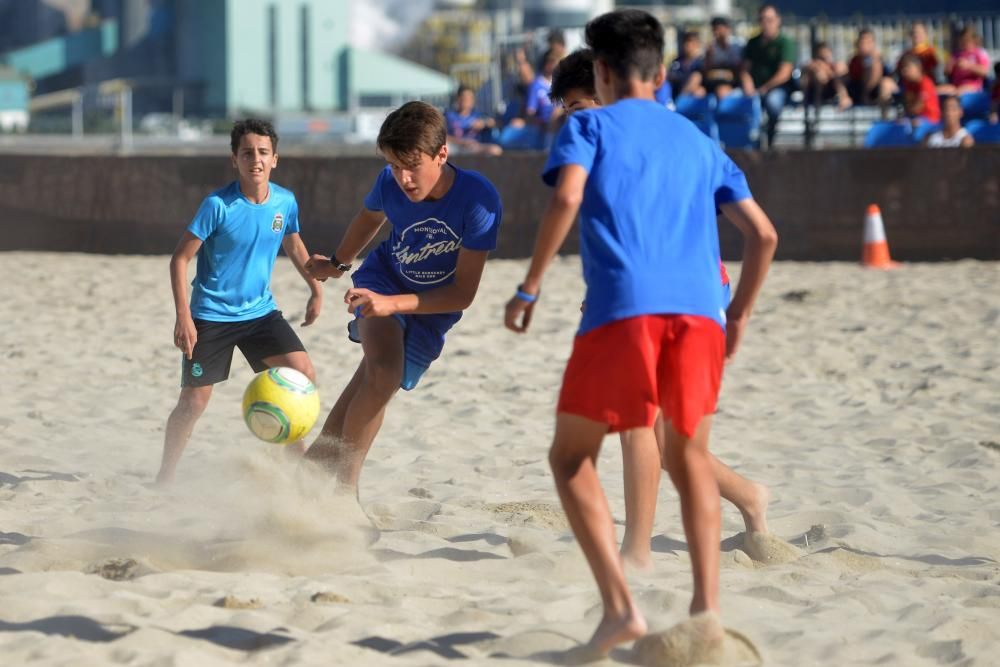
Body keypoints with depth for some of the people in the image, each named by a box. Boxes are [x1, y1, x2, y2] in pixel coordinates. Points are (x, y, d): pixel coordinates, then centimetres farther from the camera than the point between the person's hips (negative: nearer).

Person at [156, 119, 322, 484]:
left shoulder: (285, 202, -4)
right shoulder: (218, 205, -18)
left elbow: (293, 244, 19)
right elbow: (180, 259, -14)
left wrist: (315, 288, 22)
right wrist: (183, 316, -20)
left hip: (260, 312, 4)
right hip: (211, 316, -4)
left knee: (304, 375, -11)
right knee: (193, 401, -2)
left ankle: (296, 454, 7)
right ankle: (165, 477, 14)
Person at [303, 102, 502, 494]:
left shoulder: (478, 200, -31)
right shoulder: (390, 184, -22)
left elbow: (463, 293, -28)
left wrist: (392, 304, -38)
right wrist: (338, 263, 23)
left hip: (433, 307, 0)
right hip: (382, 281, 0)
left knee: (373, 388, 2)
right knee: (383, 373, -25)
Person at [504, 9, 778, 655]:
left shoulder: (590, 125, 13)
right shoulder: (699, 141, 25)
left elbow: (567, 198, -7)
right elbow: (763, 233, 22)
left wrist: (530, 288, -2)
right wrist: (740, 312, 33)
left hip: (623, 309, -4)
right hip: (701, 311, 4)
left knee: (572, 456, 9)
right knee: (689, 456, 21)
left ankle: (620, 607, -6)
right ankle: (707, 607, 8)